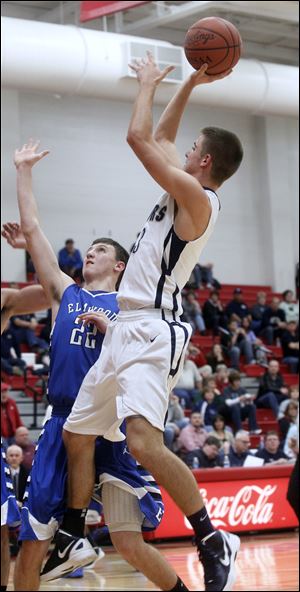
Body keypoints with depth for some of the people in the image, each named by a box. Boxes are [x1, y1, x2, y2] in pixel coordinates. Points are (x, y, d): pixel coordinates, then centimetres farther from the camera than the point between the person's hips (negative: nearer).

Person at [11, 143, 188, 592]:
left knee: (129, 542, -7)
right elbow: (32, 229, 14)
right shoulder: (65, 293, 16)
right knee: (32, 541, -2)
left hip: (111, 428, -3)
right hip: (62, 424, 3)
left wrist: (109, 327, -10)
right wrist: (23, 171, 15)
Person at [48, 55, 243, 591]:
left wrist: (149, 84, 3)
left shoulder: (196, 197, -12)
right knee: (76, 436, 17)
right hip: (125, 330, 11)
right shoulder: (183, 191, 15)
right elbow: (159, 138, 30)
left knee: (143, 440, -29)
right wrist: (187, 84, 26)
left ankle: (213, 543, -19)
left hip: (153, 332, -11)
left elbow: (139, 136, -12)